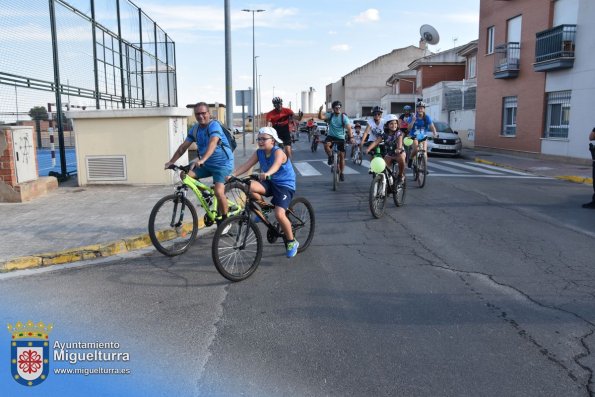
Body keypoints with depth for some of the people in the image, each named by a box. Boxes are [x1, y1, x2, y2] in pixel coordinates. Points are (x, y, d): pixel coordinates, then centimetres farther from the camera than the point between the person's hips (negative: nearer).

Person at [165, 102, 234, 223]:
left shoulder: (214, 125, -18)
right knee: (184, 174, -9)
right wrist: (171, 161, -7)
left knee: (219, 192, -24)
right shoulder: (195, 129, 4)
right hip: (207, 164, 7)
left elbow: (213, 143, -36)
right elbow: (183, 146, 4)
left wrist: (202, 160, -51)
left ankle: (224, 219, -1)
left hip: (222, 163, -7)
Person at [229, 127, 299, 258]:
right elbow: (245, 165, -9)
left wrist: (267, 173, -61)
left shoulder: (278, 152, -18)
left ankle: (292, 242, 1)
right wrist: (232, 174, -26)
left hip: (285, 185, -6)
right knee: (249, 186, -25)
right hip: (269, 183, 6)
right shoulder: (259, 153, 0)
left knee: (279, 214, -23)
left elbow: (276, 165, -40)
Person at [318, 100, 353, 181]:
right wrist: (320, 110, -41)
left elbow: (348, 127, -20)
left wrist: (350, 137, -33)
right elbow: (321, 117, -21)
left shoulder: (343, 116, -11)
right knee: (326, 144, -33)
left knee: (342, 155, 2)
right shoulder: (330, 115, -6)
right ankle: (330, 157, -4)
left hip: (340, 137, 0)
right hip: (331, 136, 0)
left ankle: (341, 173, 17)